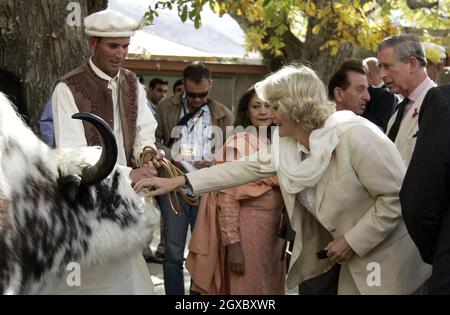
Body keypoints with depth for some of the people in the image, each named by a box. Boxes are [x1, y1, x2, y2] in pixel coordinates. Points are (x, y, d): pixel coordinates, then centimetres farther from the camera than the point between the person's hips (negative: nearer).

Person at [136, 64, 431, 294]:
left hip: (389, 255, -7)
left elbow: (398, 197, -23)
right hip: (353, 258, 7)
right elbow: (246, 168, 1)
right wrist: (177, 181, -3)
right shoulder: (287, 144, 0)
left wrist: (352, 241, -20)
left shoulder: (356, 137, -24)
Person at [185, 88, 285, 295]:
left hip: (275, 229, 7)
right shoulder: (237, 144, -10)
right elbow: (227, 198, -14)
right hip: (247, 228, -7)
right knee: (246, 288, 3)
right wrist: (232, 244, -19)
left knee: (272, 287, 14)